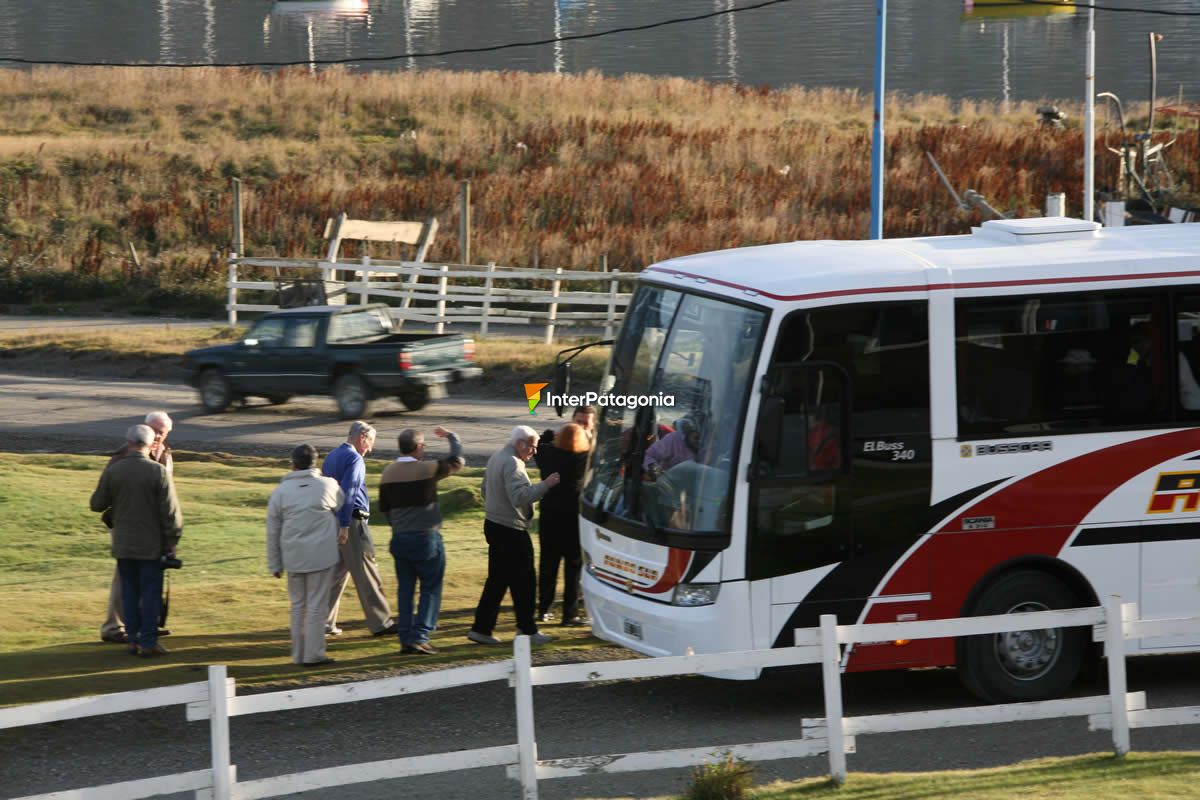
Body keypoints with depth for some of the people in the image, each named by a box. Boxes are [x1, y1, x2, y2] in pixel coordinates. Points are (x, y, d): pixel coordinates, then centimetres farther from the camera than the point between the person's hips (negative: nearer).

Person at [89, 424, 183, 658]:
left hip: (123, 544, 2)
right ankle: (148, 642, 1)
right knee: (151, 592, 3)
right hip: (151, 544, -2)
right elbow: (170, 511, -11)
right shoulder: (159, 472, -11)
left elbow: (97, 504, 5)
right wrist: (171, 542, -1)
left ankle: (133, 639, 14)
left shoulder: (112, 471, -5)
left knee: (129, 591, 13)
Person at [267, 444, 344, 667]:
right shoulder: (329, 485, -1)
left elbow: (272, 531, 6)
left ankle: (299, 654, 16)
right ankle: (314, 654, 0)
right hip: (322, 554, -2)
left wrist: (275, 564, 13)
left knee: (298, 605, 14)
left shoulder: (281, 491, 4)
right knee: (317, 605, 2)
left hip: (293, 557, 2)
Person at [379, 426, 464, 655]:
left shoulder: (388, 473, 3)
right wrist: (451, 437, 16)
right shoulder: (427, 469, -13)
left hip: (400, 539, 5)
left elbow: (384, 507, 11)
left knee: (405, 589, 11)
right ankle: (419, 636, -7)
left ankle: (405, 639, 11)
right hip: (426, 539, -5)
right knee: (431, 588, 2)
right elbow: (457, 461, 0)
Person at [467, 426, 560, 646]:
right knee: (522, 581, -1)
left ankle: (481, 628, 10)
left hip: (494, 526, 10)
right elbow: (519, 496, -29)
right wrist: (545, 485, -29)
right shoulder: (512, 464, -19)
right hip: (511, 530, -10)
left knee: (497, 580, 12)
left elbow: (485, 489, 24)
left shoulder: (496, 458, 13)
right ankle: (527, 629, 6)